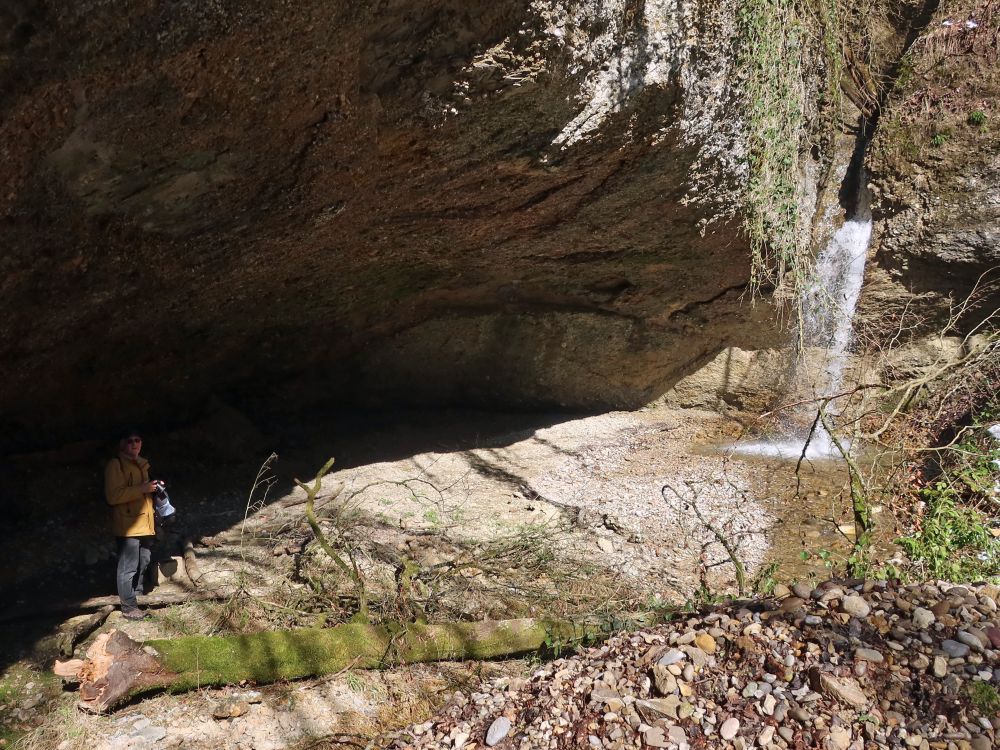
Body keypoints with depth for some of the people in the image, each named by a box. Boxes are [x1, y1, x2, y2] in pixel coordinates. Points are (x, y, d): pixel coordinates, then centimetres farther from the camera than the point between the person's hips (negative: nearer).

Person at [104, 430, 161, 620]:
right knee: (128, 567, -5)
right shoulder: (115, 465, -9)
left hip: (144, 524, 9)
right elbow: (113, 496, -19)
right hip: (128, 524, -9)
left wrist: (153, 487, 11)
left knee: (142, 564, 16)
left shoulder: (141, 464, 17)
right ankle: (128, 608, 1)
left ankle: (137, 598, 30)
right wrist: (142, 489, -22)